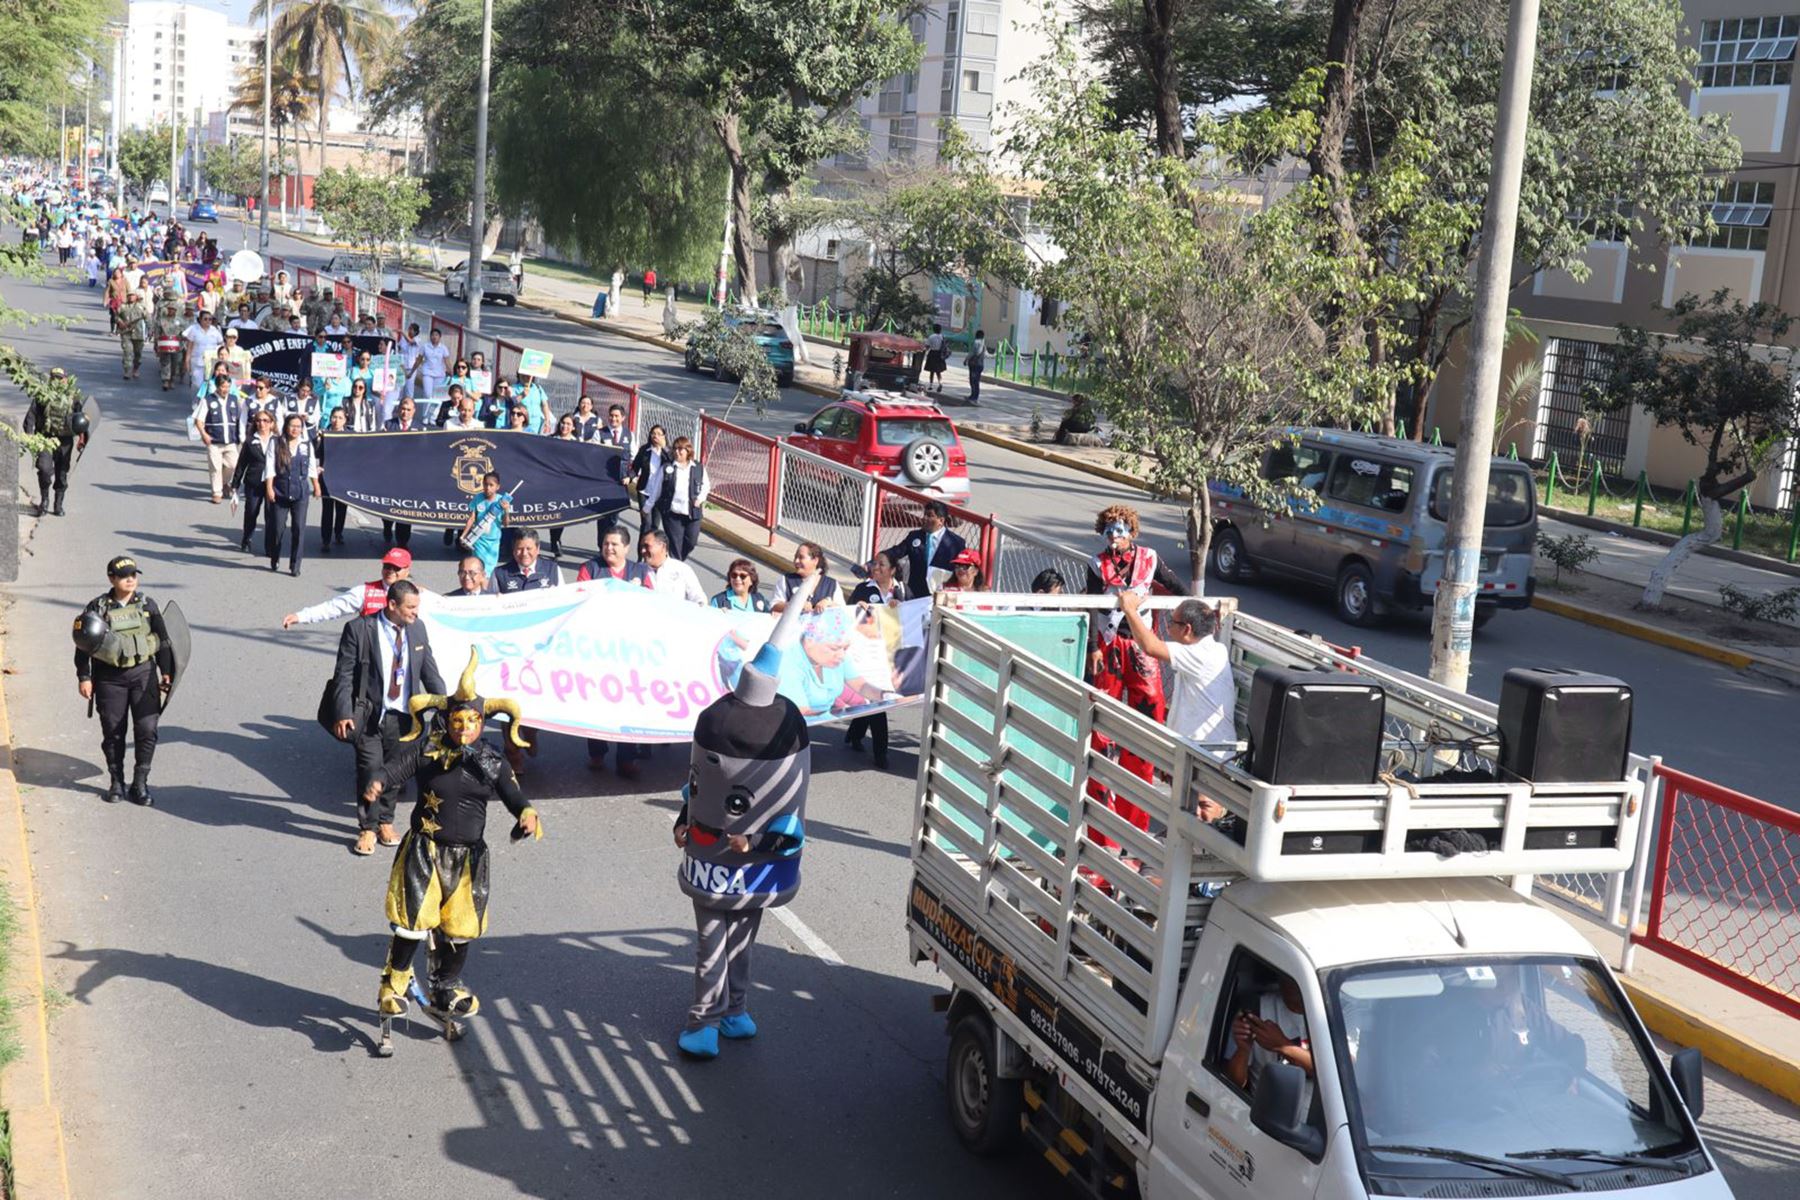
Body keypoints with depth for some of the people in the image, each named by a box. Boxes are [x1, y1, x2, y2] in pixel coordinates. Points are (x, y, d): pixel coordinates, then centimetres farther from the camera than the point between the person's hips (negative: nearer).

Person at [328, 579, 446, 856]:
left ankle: (385, 821, 30)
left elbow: (429, 670, 10)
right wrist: (343, 714, -16)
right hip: (369, 714, -4)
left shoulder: (417, 629, 2)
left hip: (402, 715, 4)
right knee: (370, 769, -6)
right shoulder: (359, 629, -12)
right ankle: (367, 828, 8)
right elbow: (344, 675, -10)